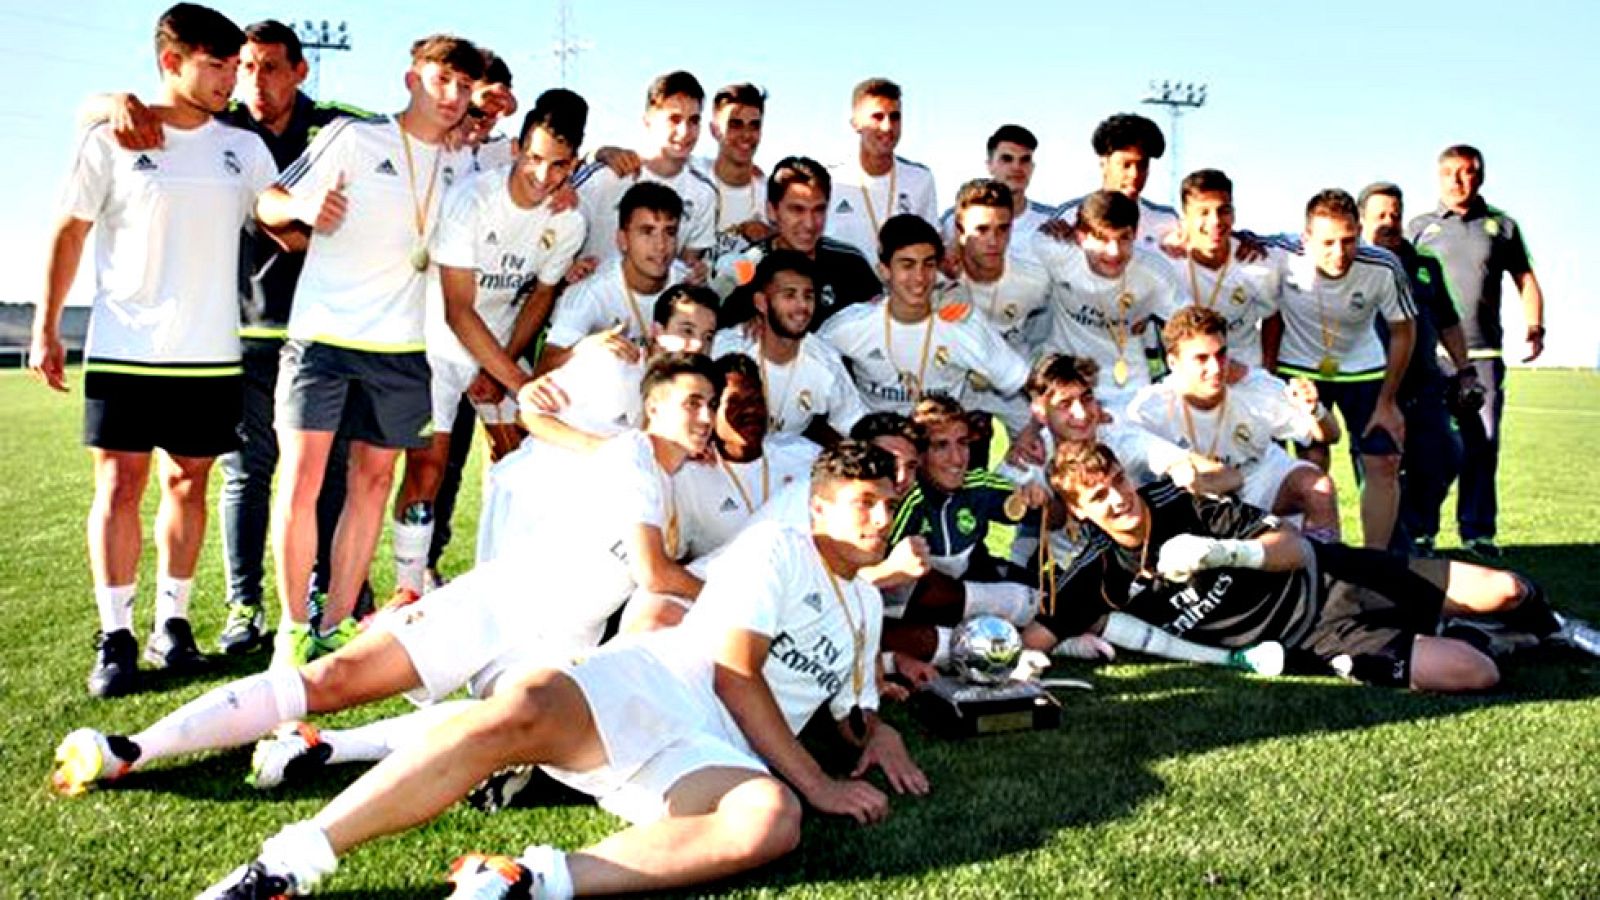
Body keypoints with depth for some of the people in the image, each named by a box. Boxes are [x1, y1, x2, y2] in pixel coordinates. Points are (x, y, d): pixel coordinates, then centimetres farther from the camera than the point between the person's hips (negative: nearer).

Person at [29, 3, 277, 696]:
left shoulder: (243, 148, 8)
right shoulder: (112, 140, 0)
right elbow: (71, 231, 4)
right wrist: (45, 326, 2)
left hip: (210, 353, 3)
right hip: (123, 348, -2)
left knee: (188, 484, 6)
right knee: (118, 485, -3)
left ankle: (171, 623, 17)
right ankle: (116, 637, 3)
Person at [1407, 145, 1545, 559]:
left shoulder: (1502, 226, 12)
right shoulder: (1419, 227, 10)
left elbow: (1526, 280, 17)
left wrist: (1534, 328, 3)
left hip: (1483, 353, 1)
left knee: (1483, 443, 0)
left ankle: (1478, 529, 9)